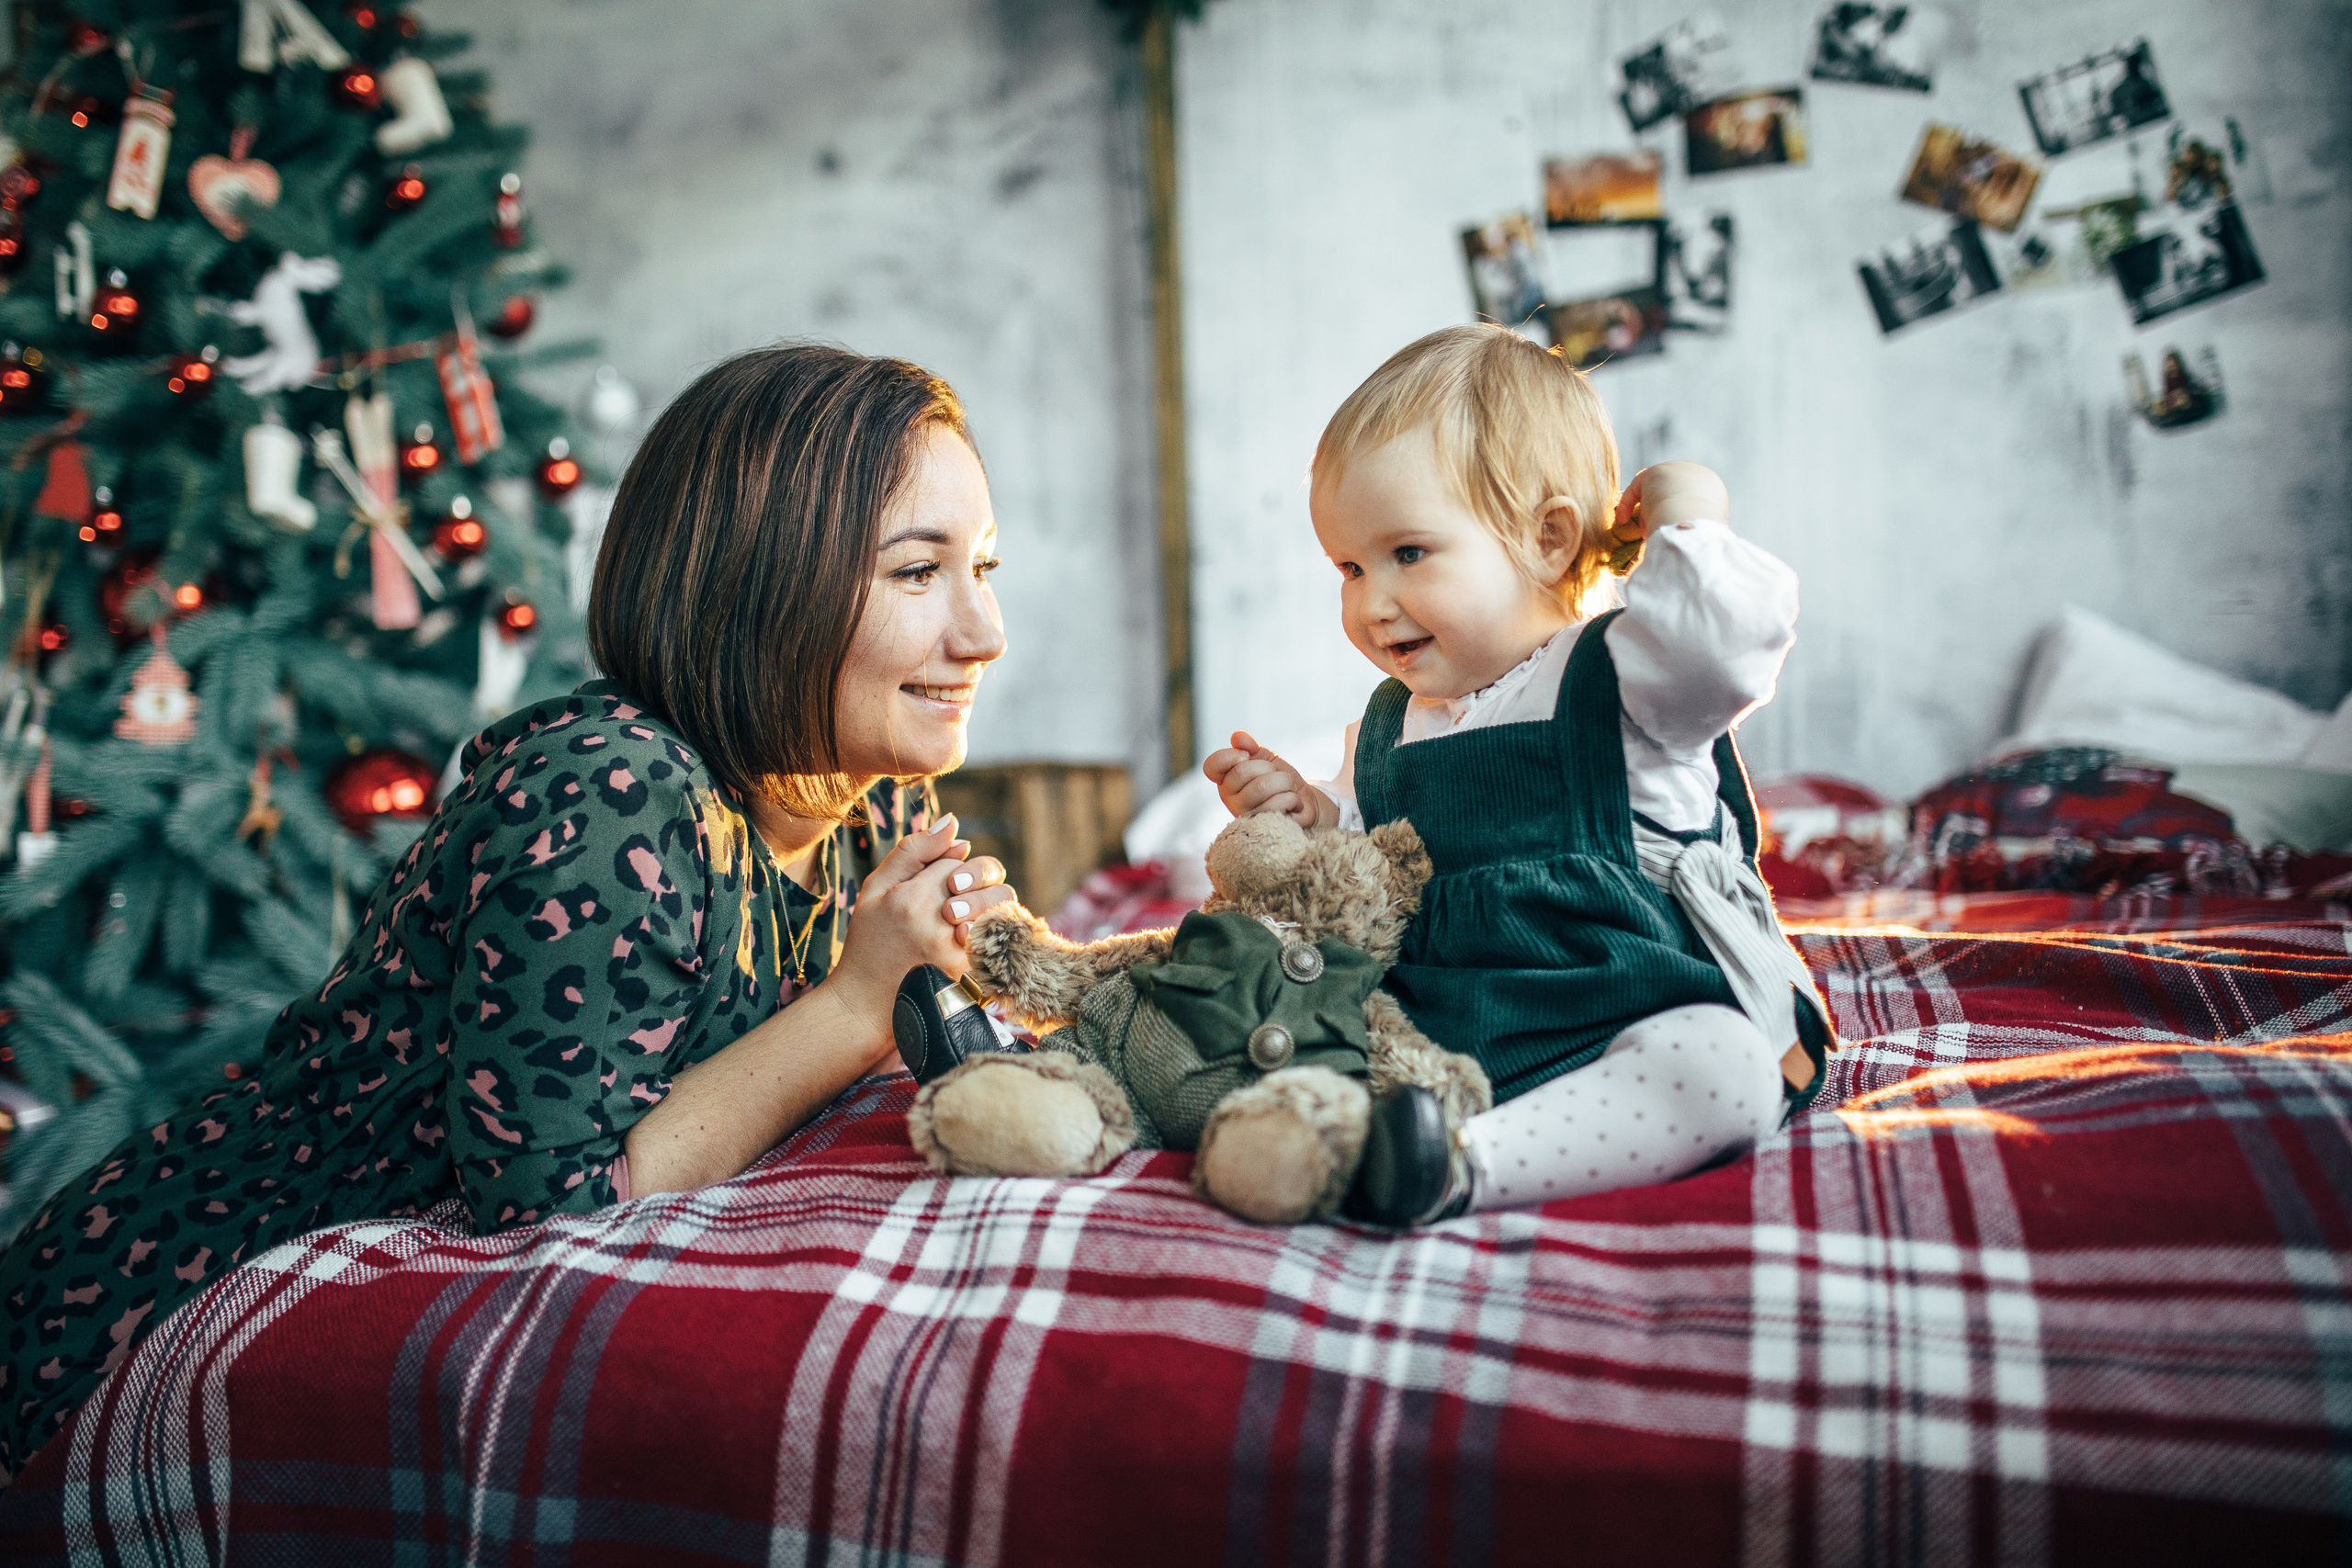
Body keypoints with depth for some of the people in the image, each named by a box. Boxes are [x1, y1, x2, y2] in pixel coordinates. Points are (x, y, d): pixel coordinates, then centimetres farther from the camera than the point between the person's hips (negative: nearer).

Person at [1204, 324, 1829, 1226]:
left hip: (1618, 1027, -5)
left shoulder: (1612, 678, -4)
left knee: (1719, 1072, -34)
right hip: (1438, 1040, 5)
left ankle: (1460, 1164, -45)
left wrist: (1688, 519, -10)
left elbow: (1732, 635, -25)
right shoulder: (1386, 728, 15)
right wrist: (1310, 817, 4)